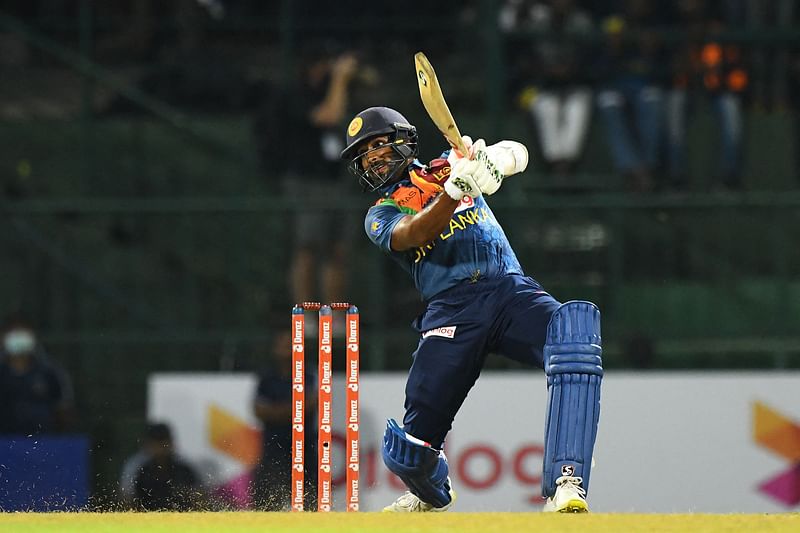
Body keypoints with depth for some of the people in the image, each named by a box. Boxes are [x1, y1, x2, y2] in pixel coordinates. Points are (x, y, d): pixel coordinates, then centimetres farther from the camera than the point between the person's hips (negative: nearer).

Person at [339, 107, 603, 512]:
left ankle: (565, 485, -40)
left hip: (511, 291, 0)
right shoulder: (380, 217, 15)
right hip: (451, 309, 0)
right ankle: (433, 495, 30)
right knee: (408, 454, -10)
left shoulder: (449, 166, 21)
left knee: (576, 327, -35)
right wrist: (454, 190, -27)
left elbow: (517, 155, 3)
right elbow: (414, 235, -9)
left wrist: (495, 157, -21)